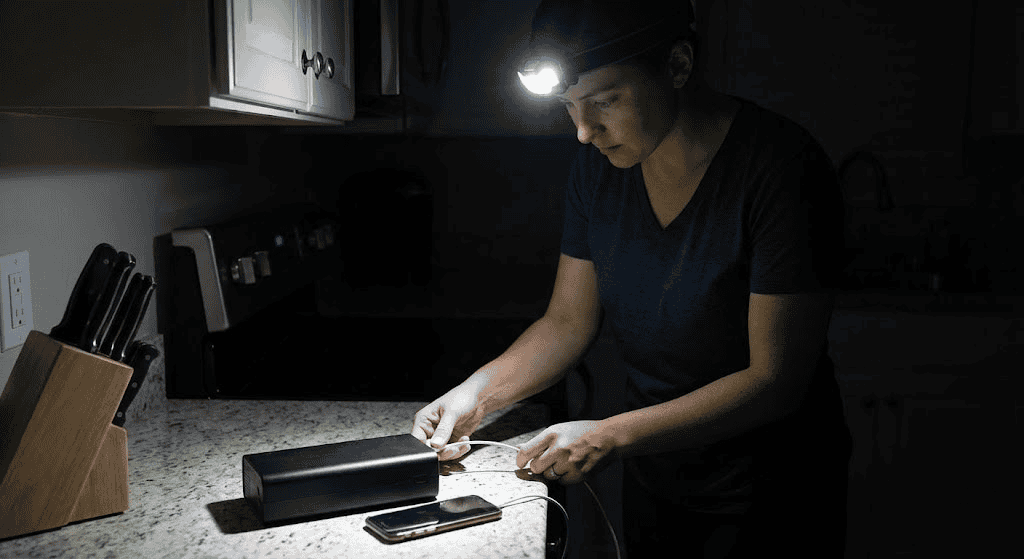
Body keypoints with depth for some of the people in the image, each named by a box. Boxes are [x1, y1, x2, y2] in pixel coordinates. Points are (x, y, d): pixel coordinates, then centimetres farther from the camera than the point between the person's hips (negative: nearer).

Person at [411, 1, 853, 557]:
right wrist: (479, 392, -14)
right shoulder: (599, 166, -5)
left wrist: (612, 435, -29)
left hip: (769, 498, -5)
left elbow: (775, 380, -25)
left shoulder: (781, 167, -24)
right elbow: (568, 323, 2)